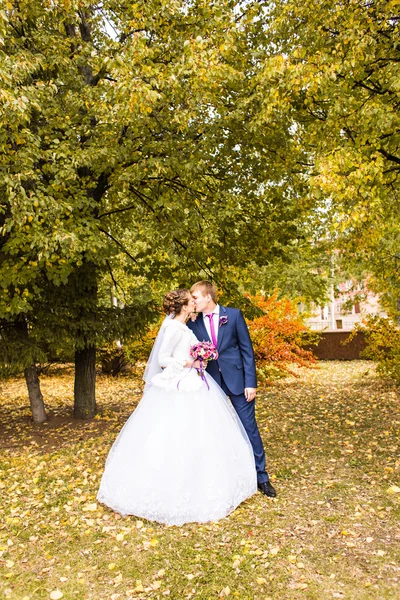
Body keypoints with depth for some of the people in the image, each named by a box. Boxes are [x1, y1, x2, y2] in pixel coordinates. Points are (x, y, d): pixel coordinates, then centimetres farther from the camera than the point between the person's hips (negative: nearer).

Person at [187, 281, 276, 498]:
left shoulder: (234, 315, -3)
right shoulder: (193, 323, 2)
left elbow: (247, 349, -3)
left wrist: (251, 382, -8)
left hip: (237, 379, -2)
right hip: (210, 382, 2)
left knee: (249, 427, 5)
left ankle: (261, 477, 21)